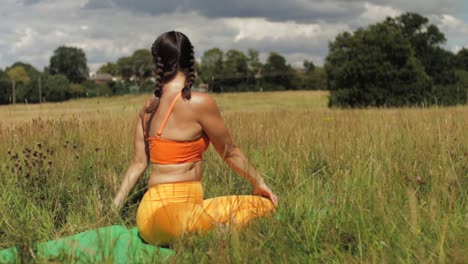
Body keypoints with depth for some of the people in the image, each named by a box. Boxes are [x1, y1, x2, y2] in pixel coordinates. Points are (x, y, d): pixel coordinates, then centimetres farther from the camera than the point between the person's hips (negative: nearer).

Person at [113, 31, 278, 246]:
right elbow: (230, 153, 0)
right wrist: (259, 183, 16)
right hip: (174, 214, -8)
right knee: (264, 205, -2)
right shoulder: (199, 103, -12)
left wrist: (113, 208, 16)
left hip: (148, 213, 8)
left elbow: (138, 162, 9)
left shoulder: (149, 106, 8)